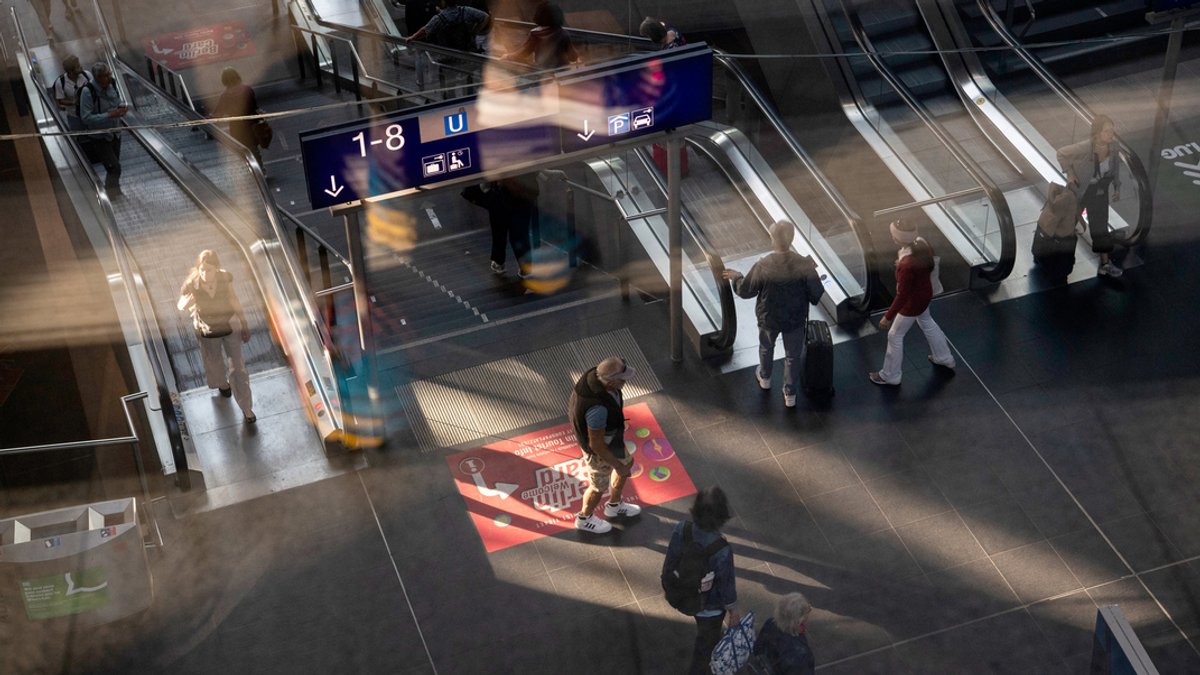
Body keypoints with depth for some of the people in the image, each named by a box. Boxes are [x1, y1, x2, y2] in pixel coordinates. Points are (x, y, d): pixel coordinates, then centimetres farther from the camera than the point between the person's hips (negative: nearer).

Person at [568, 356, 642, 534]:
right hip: (600, 448, -8)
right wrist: (616, 465, -17)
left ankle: (614, 506, 54)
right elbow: (596, 444, -32)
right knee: (600, 485, 21)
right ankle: (585, 518, 51)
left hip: (604, 433, 8)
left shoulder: (597, 375, -22)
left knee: (627, 462, 30)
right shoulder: (598, 407, -47)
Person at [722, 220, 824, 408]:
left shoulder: (762, 266, -27)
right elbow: (817, 293, -15)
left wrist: (736, 277, 8)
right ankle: (789, 394, 36)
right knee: (792, 355, 22)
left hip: (769, 318, 0)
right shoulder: (804, 265, -26)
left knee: (766, 347, 31)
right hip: (795, 319, 0)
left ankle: (765, 378, 56)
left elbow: (745, 291, -13)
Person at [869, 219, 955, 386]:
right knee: (927, 323, 34)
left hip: (913, 302, -8)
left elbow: (902, 296, -31)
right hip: (925, 293, 8)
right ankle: (944, 358, 55)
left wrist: (888, 317, -20)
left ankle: (890, 376, 35)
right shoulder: (921, 243, -19)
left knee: (895, 336, 14)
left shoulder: (907, 266, -41)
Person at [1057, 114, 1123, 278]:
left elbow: (1116, 164, 1)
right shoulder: (1085, 148, -36)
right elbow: (1062, 154, -21)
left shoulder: (1114, 147, -20)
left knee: (1101, 227, 2)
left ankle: (1105, 264, 8)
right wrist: (1069, 173, -18)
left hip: (1100, 190, 3)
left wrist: (1117, 186, 6)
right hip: (1079, 188, -3)